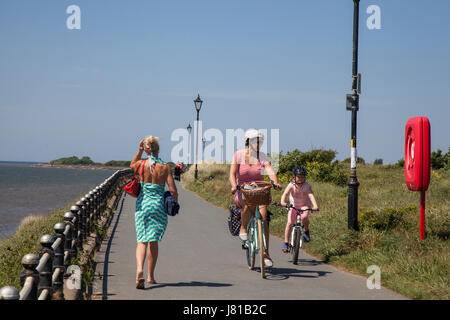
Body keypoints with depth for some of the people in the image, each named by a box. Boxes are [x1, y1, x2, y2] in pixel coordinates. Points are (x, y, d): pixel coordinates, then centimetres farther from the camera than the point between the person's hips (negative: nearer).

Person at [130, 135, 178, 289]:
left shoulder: (141, 164, -3)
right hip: (158, 205, -1)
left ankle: (139, 270, -22)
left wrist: (139, 151, 14)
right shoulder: (165, 167, -7)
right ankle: (150, 276, 16)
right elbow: (173, 190, -8)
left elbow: (132, 166, 24)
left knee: (141, 240, 2)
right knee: (153, 240, 11)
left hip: (142, 204, 1)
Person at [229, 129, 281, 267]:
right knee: (248, 204, -37)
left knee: (263, 219, -15)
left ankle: (265, 254, -8)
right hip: (242, 192, -2)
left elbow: (271, 172, -11)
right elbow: (232, 173, -9)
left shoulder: (262, 157, 3)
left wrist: (276, 183, -32)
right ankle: (243, 229, -9)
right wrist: (234, 186, -29)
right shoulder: (239, 155, -1)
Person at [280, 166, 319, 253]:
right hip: (293, 205, 1)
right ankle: (286, 243, -2)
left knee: (304, 217, -32)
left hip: (304, 205, -1)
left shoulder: (307, 186, -19)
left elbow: (311, 195, -34)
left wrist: (315, 206, -52)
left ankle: (306, 231, -2)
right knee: (289, 222, -13)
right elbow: (285, 193, -33)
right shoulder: (291, 185, -18)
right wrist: (283, 202, -54)